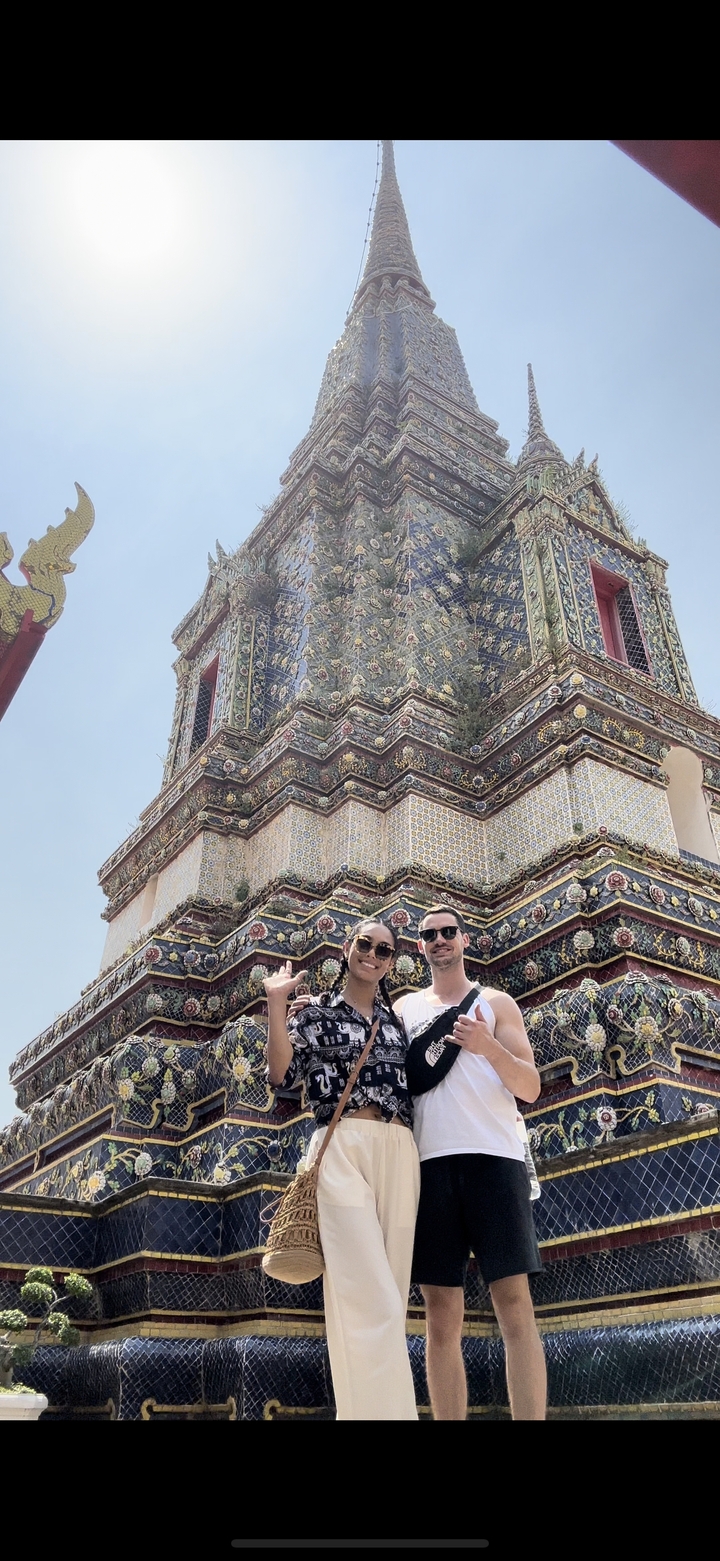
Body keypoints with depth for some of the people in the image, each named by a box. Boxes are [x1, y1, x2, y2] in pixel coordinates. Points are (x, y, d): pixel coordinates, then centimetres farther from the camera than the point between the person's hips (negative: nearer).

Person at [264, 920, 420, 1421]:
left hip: (399, 1153, 5)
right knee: (372, 1298, -15)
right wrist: (277, 1004, -7)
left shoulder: (399, 1019, 21)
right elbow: (282, 1074, -2)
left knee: (390, 1297, 4)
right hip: (342, 1149, -5)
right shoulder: (316, 1011, 10)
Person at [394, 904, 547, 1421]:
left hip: (493, 1158, -1)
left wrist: (488, 1047, -16)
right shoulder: (404, 1008, 17)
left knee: (515, 1305, -5)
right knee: (442, 1318, 3)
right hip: (430, 1163, 2)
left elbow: (531, 1087, 5)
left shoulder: (496, 1003, 12)